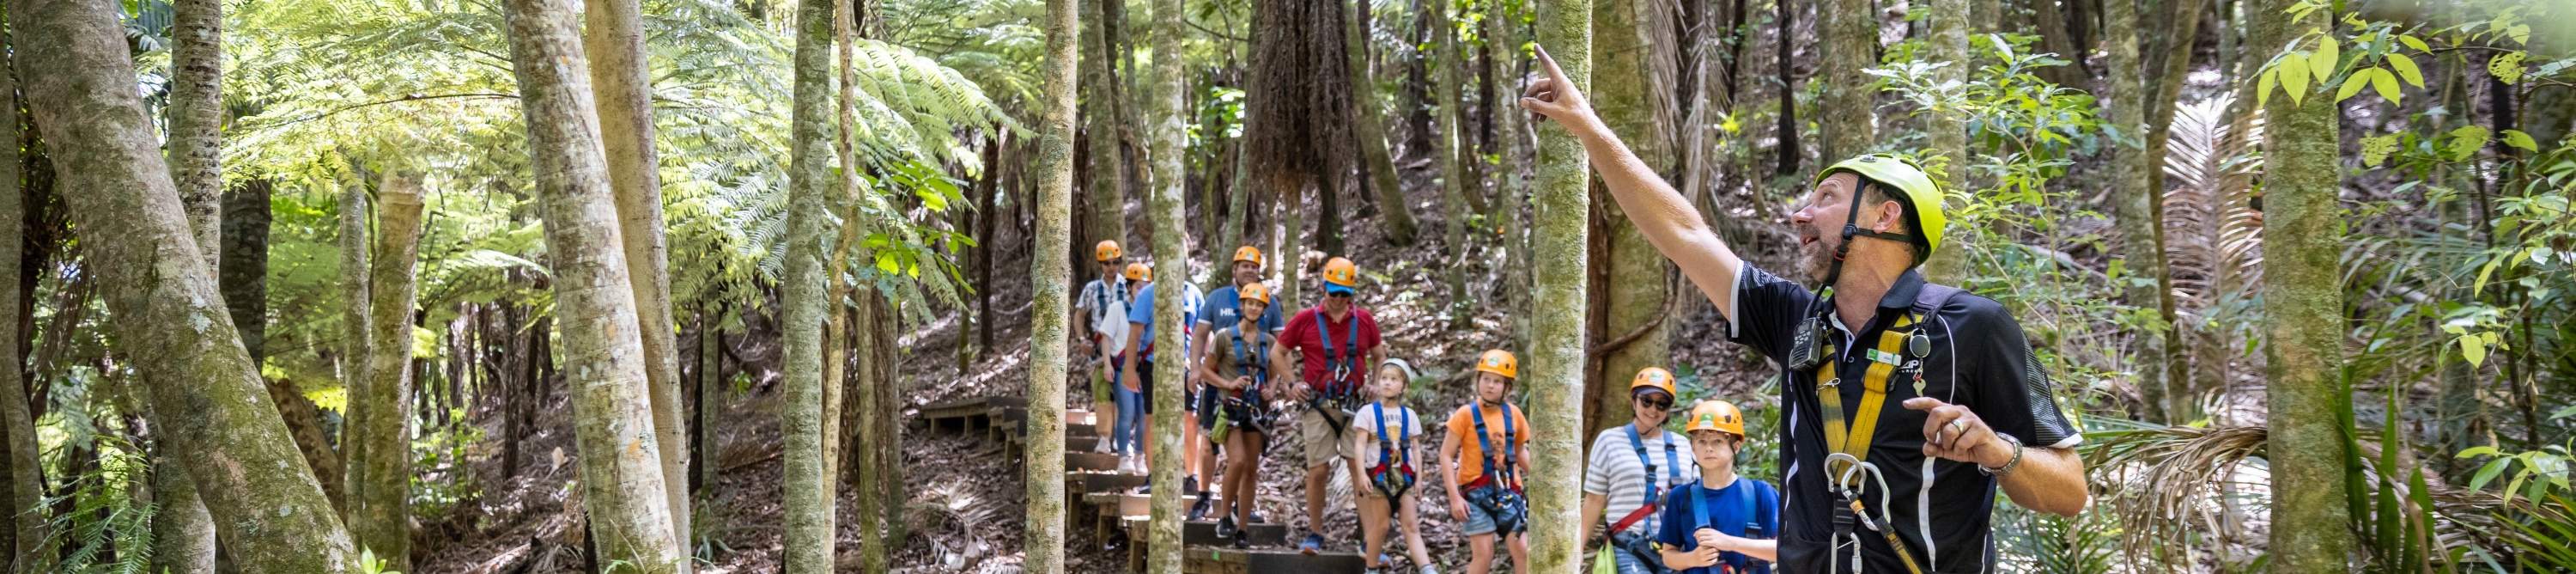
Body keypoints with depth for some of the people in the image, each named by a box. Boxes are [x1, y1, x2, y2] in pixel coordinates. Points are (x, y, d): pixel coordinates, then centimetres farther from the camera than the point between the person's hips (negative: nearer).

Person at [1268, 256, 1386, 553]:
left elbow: (1379, 356, 21)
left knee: (1360, 469, -7)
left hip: (1354, 407, 1)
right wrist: (1290, 385, 1)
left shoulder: (1364, 320, 6)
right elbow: (1277, 353, 11)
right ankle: (1314, 534, 14)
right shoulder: (1305, 320, 0)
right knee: (1318, 471, 1)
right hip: (1318, 406, -1)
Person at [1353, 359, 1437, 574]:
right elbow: (1360, 445, -7)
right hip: (1379, 474, -3)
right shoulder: (1368, 412, -1)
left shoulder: (1409, 415, 10)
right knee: (1381, 524, 0)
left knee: (1411, 526, -4)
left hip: (1403, 475, 3)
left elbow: (1415, 450, 12)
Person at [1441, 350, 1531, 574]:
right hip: (1477, 491, -3)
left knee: (1523, 551, -5)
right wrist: (1455, 497, -11)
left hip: (1508, 491, 3)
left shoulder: (1513, 414, 4)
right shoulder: (1466, 414, -7)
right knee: (1483, 555, -5)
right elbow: (1446, 455, -6)